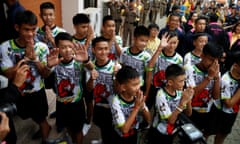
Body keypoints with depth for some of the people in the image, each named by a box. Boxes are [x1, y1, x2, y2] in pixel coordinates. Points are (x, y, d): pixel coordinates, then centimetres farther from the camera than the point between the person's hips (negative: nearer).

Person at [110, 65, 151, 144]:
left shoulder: (137, 97, -15)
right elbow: (124, 129, -29)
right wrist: (136, 107, -31)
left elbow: (148, 120, -7)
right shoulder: (116, 102, -28)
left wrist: (142, 106, -25)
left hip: (134, 135, 4)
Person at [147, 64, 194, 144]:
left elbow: (188, 114, -3)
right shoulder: (161, 95, -26)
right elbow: (171, 120, -26)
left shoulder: (179, 91, -9)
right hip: (158, 134, -5)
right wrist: (182, 102, -32)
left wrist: (188, 100, -21)